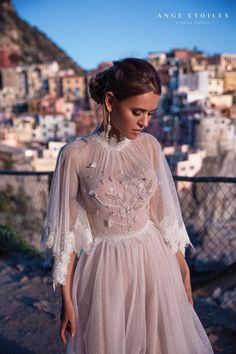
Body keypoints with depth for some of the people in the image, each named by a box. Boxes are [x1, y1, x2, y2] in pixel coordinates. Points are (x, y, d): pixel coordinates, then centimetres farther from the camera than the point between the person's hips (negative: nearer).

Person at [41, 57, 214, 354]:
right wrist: (66, 298, -5)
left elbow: (164, 214, 4)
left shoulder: (150, 146, -4)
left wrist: (183, 269, 7)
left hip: (154, 262, 3)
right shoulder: (75, 155, -14)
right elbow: (66, 230, -8)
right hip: (105, 269, -3)